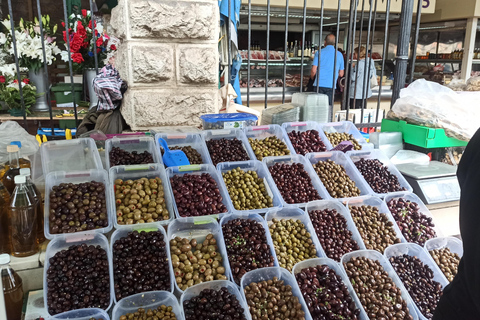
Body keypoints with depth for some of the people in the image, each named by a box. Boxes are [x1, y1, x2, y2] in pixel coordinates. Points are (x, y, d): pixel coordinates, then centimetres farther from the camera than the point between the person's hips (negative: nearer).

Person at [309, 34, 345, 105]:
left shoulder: (319, 53, -2)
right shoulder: (339, 55, 7)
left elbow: (313, 70, -6)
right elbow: (341, 74, 10)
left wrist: (312, 78, 15)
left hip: (319, 84, -2)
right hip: (331, 85, 2)